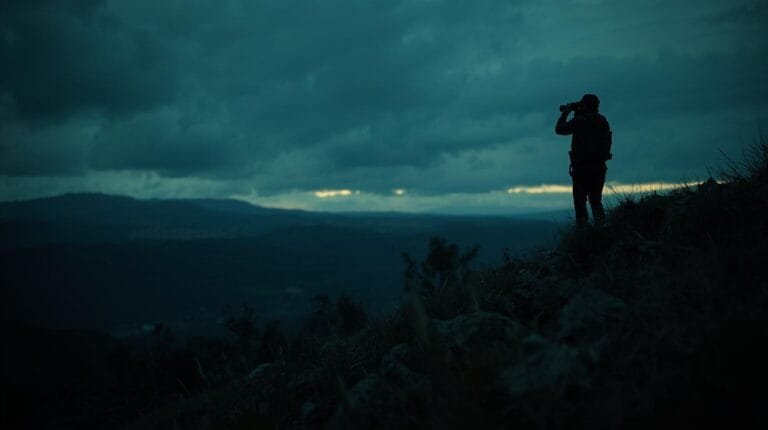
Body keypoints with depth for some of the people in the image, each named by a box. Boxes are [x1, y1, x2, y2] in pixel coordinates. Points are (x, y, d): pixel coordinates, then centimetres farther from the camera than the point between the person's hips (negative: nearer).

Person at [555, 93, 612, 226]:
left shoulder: (579, 121, -11)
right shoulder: (603, 121, 5)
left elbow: (559, 129, 1)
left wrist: (565, 112, 13)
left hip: (582, 167, -5)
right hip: (600, 166, 5)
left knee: (580, 200, 1)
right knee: (596, 200, 15)